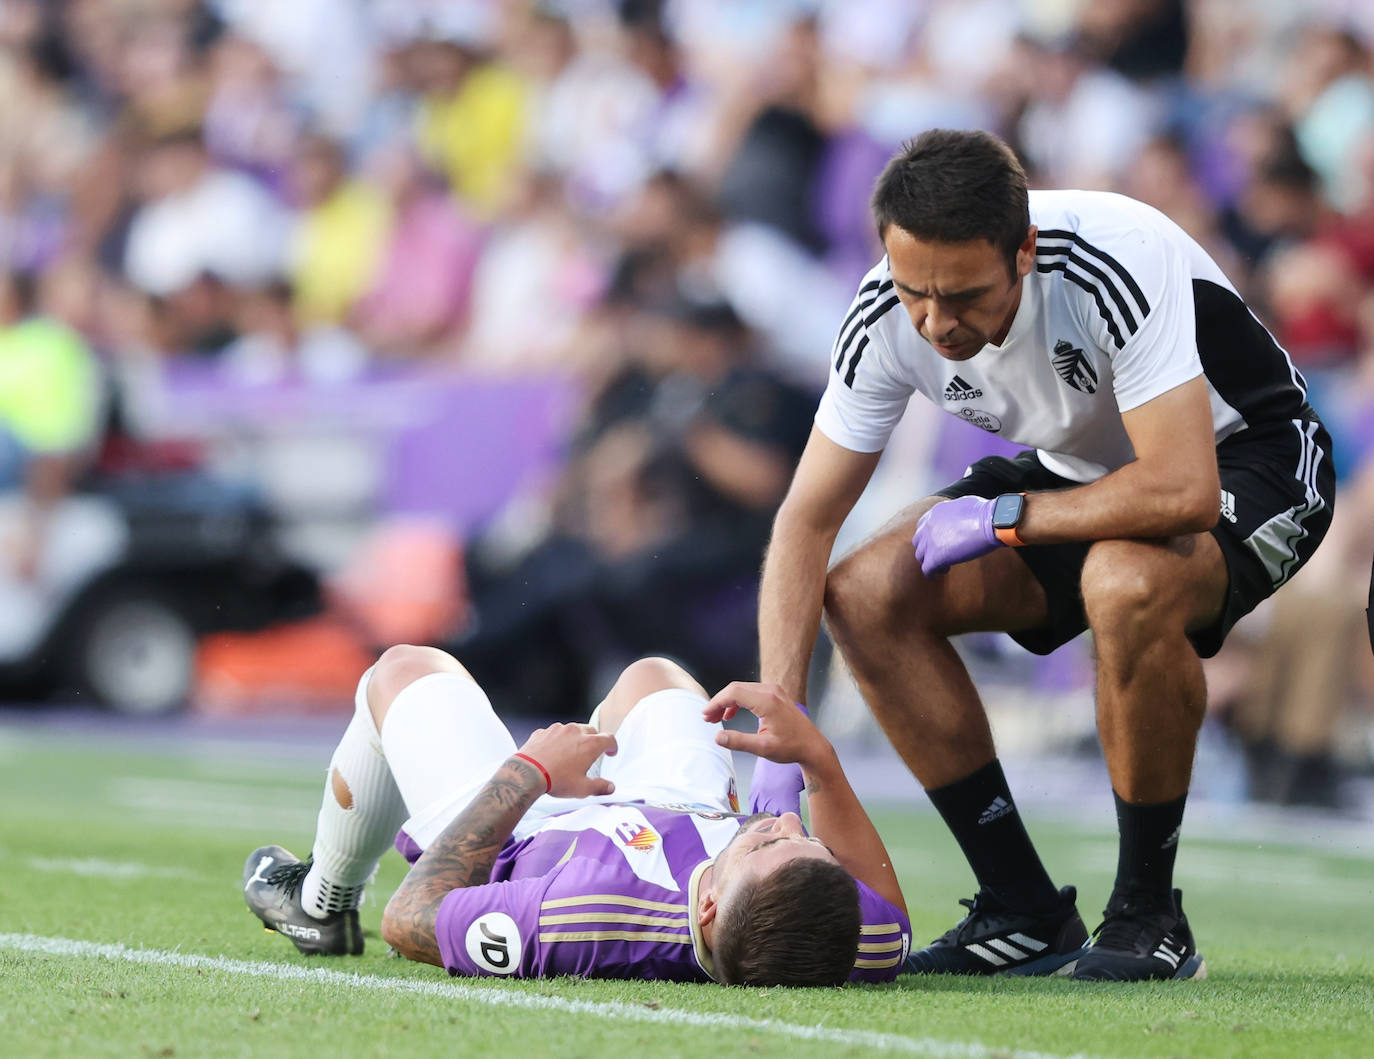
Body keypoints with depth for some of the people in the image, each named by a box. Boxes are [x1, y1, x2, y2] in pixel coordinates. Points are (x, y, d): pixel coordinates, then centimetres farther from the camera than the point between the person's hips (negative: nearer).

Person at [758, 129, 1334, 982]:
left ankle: (1150, 917, -19)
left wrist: (1002, 517, -28)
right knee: (866, 594, -12)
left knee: (1126, 583, -38)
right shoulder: (890, 317, -19)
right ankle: (1024, 913, -3)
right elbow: (807, 520, -13)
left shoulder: (1119, 263, -37)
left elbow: (1182, 491, -42)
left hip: (1247, 458, -6)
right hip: (1085, 469, 6)